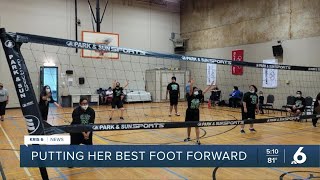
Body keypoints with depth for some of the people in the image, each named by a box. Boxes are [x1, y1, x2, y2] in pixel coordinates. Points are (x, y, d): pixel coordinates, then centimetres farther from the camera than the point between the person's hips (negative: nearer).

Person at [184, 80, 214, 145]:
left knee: (197, 126, 2)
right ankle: (188, 137, 32)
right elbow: (190, 90, -32)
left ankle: (198, 140, 6)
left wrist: (211, 85, -11)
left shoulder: (199, 96, -4)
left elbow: (205, 91, -4)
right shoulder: (190, 96, -14)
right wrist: (191, 84, -49)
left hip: (196, 112, 2)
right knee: (189, 126, 13)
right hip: (189, 112, -2)